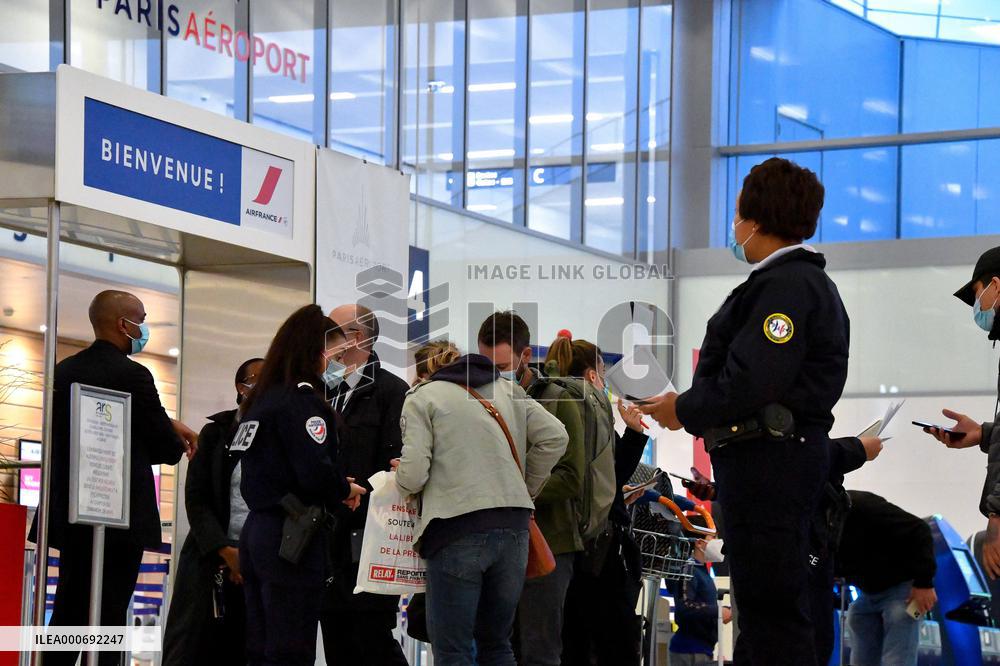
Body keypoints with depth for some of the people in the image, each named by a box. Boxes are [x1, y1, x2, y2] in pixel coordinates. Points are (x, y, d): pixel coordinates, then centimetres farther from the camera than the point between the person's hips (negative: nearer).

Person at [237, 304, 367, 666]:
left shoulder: (260, 400, 16)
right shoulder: (301, 400, -11)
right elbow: (315, 471, -23)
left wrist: (336, 487, 8)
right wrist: (346, 490, -2)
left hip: (256, 532, 9)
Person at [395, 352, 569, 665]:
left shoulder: (421, 399, 3)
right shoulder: (507, 389, 18)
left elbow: (413, 474, -7)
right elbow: (554, 436, 8)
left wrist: (401, 476, 16)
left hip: (458, 530, -5)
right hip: (513, 525, 5)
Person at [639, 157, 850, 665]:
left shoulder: (786, 285, -15)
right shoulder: (803, 280, 19)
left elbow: (750, 384, -23)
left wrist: (684, 410, -7)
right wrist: (694, 406, 9)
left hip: (770, 464, -11)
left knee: (771, 608, -11)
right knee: (760, 604, 15)